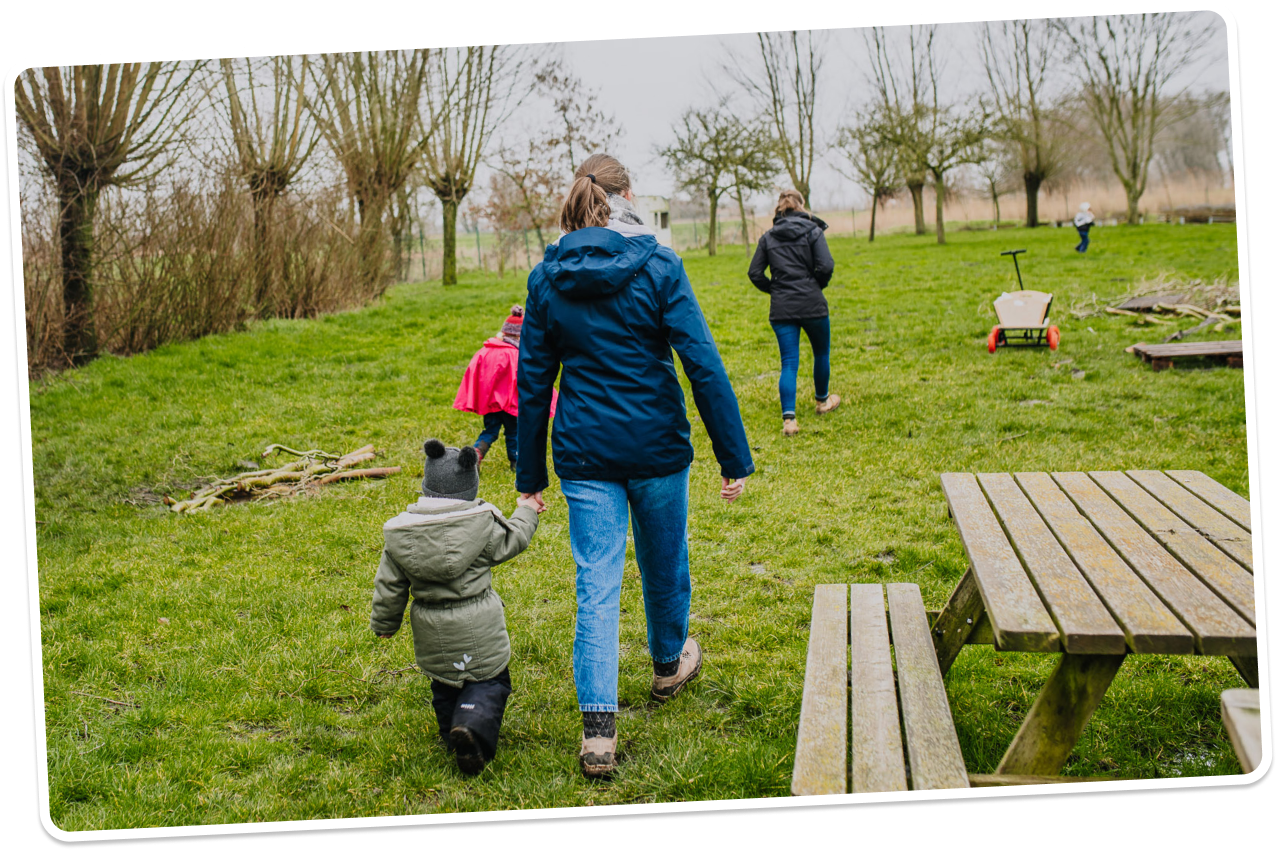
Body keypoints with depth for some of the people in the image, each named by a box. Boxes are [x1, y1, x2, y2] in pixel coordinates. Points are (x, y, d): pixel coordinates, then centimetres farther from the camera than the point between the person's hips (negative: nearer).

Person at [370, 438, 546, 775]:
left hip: (431, 633, 3)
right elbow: (512, 540, 6)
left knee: (444, 686, 22)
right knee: (489, 681, 7)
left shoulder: (400, 533, -5)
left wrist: (385, 624, 18)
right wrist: (525, 512, 25)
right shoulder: (481, 523, -13)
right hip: (479, 631, -3)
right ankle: (474, 724, -17)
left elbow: (389, 587, 2)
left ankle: (452, 733, 13)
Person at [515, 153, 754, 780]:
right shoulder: (657, 267, -9)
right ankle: (669, 663, 47)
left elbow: (533, 382, 4)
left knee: (596, 586, 2)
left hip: (584, 452, 1)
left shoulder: (546, 278, 0)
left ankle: (598, 729, -7)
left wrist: (530, 477, 11)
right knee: (664, 562, 21)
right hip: (656, 446, -1)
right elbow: (703, 365, -12)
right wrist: (734, 458, -7)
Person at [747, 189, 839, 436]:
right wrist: (816, 286, 6)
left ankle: (789, 417, -14)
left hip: (781, 309, 2)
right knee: (821, 353, 21)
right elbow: (826, 267, -13)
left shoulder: (768, 237, 5)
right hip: (812, 305, -2)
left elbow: (755, 273, 2)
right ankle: (822, 401, 40)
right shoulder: (812, 231, -3)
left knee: (789, 362, 1)